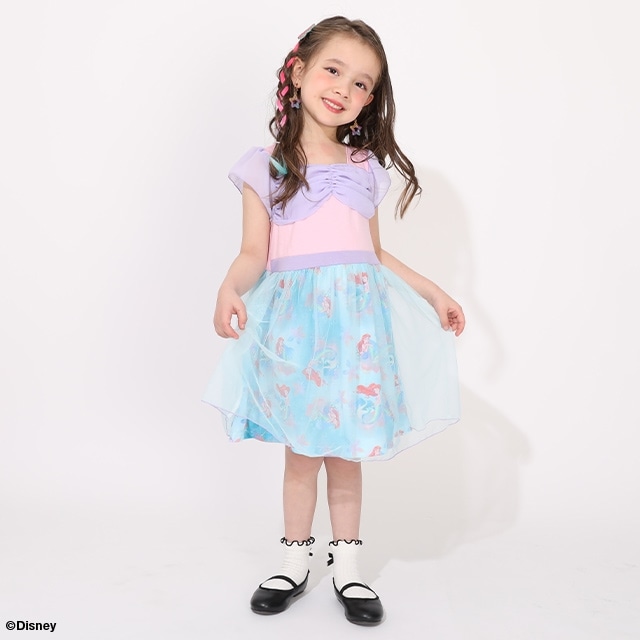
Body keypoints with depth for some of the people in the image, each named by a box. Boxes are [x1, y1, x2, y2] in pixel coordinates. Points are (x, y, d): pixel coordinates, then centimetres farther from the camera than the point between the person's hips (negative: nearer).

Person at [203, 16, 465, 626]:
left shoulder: (366, 168, 13)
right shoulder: (265, 165, 3)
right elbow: (254, 251, -4)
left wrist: (434, 293, 17)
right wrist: (229, 288, -24)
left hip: (357, 318, 3)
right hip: (294, 319, -2)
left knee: (346, 452, 7)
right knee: (302, 452, 4)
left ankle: (347, 566, 25)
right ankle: (295, 561, 26)